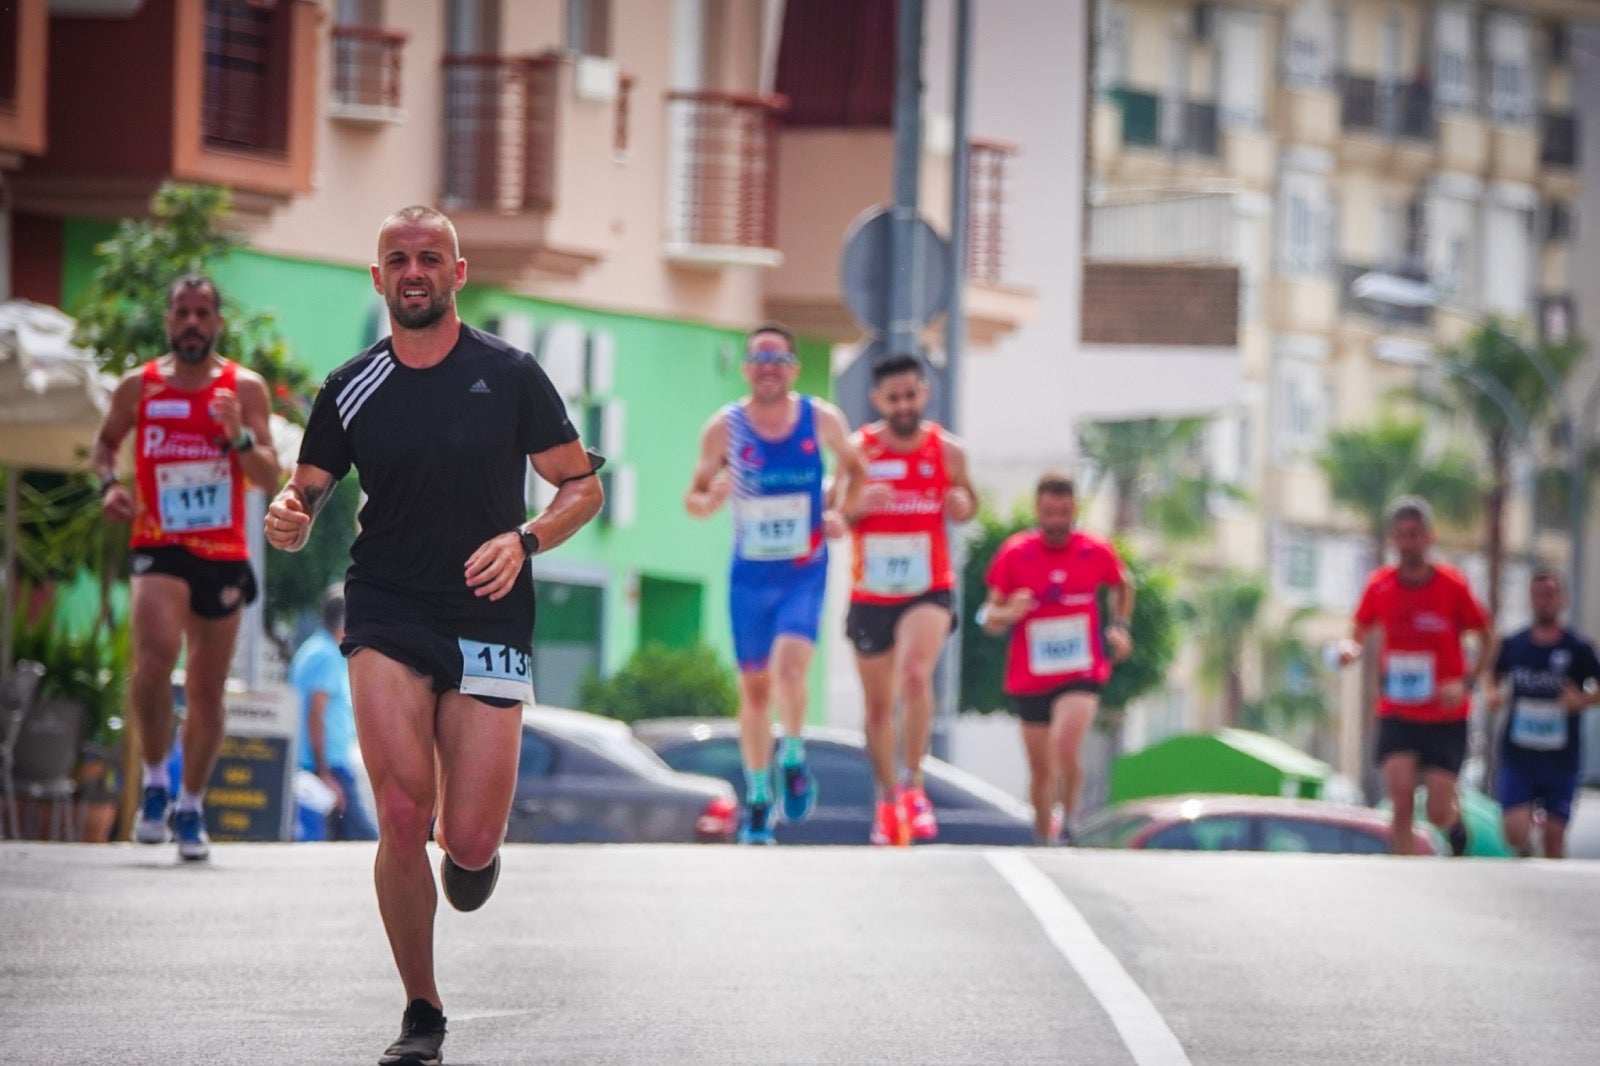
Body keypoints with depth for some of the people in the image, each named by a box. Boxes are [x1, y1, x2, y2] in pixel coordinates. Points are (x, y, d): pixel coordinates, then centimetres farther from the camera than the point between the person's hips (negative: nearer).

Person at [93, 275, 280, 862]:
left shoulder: (245, 389, 2)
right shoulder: (138, 387, 3)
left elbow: (271, 478, -2)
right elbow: (105, 442, 20)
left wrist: (239, 438, -19)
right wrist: (108, 483, 0)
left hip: (223, 555, 2)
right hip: (159, 548, -2)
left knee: (207, 689, 8)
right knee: (155, 659, -26)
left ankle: (190, 807, 24)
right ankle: (155, 780, -7)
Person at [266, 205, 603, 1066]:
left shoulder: (509, 375, 0)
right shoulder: (351, 390, 5)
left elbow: (583, 485, 6)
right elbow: (306, 495, 12)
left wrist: (524, 540, -13)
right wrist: (287, 519, -12)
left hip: (489, 623, -1)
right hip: (386, 621, 1)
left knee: (469, 845, -7)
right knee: (402, 816, -16)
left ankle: (471, 845, 33)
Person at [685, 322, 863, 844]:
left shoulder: (822, 420, -5)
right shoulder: (725, 427, -5)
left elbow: (851, 465, 15)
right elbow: (693, 498, 2)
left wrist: (839, 509, -2)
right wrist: (711, 499, -21)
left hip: (804, 572, -1)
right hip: (749, 575, 1)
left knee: (790, 665, -23)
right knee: (754, 687, 7)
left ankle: (793, 757, 3)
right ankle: (758, 800, 21)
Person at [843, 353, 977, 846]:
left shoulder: (947, 451, -2)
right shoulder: (858, 451, -4)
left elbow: (966, 500, 15)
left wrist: (963, 504, -9)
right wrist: (857, 505, -22)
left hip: (929, 591, -1)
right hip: (870, 596, 1)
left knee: (916, 676, -27)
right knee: (879, 705, 11)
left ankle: (912, 786, -14)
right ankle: (887, 802, 29)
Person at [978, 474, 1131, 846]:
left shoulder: (1097, 552, -1)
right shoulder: (1014, 553, -3)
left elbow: (1123, 586, 21)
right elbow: (989, 618, 0)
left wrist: (1120, 626, 7)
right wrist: (1008, 614, -22)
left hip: (1081, 675, -2)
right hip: (1030, 678, 2)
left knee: (1064, 747, -25)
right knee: (1041, 769, 9)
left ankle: (1066, 824, -7)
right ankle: (1043, 838, 25)